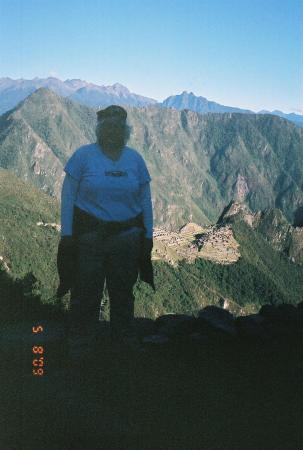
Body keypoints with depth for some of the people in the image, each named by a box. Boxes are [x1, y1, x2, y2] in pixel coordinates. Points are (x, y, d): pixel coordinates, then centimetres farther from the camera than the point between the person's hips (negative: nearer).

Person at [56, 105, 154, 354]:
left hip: (127, 237, 3)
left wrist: (148, 235, 7)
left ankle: (124, 340, 31)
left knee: (123, 293, 14)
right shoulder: (83, 155, -5)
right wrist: (66, 233, -9)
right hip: (88, 234, -2)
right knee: (85, 293, 6)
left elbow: (145, 199, 8)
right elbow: (68, 195, -4)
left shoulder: (135, 158, 4)